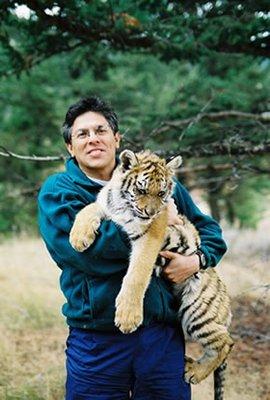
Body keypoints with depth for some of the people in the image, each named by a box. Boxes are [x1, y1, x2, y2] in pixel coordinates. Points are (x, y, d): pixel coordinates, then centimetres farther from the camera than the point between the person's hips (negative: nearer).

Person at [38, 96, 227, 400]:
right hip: (98, 343, -2)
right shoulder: (57, 191, -3)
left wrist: (197, 260, -8)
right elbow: (84, 250, -21)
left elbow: (208, 229, 13)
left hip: (163, 334, 2)